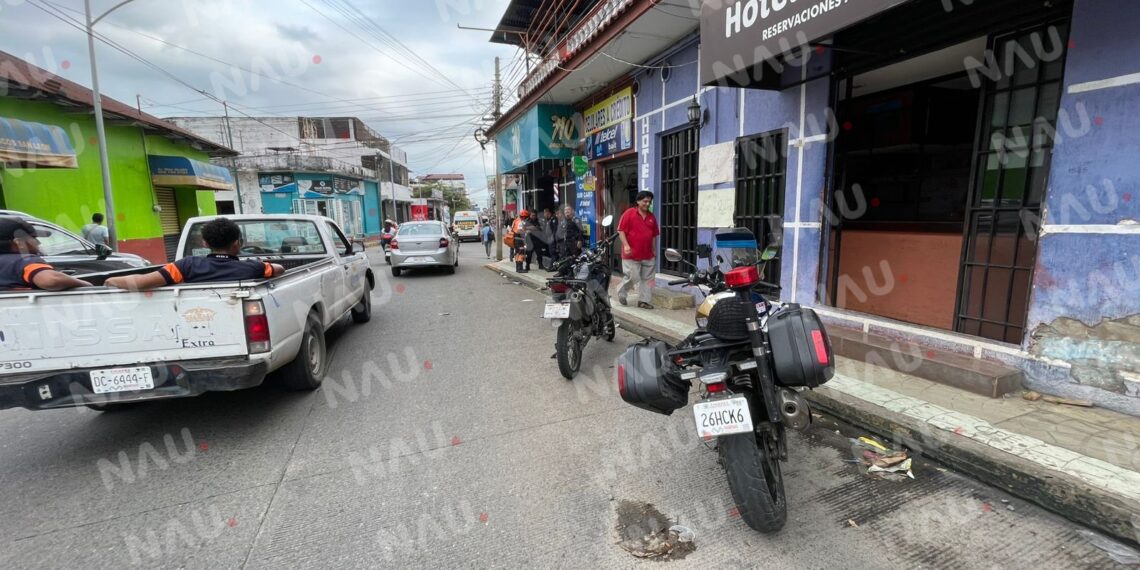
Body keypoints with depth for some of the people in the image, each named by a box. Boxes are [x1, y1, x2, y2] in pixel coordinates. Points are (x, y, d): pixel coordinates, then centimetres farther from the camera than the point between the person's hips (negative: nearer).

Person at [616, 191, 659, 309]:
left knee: (647, 279, 6)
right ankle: (621, 292, 24)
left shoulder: (651, 217, 11)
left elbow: (654, 235, 17)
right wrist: (626, 245, -18)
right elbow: (621, 230, -8)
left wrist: (654, 250, 14)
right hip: (631, 254, -6)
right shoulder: (629, 213, -5)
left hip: (648, 255, 6)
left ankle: (643, 300, 15)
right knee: (632, 277, -3)